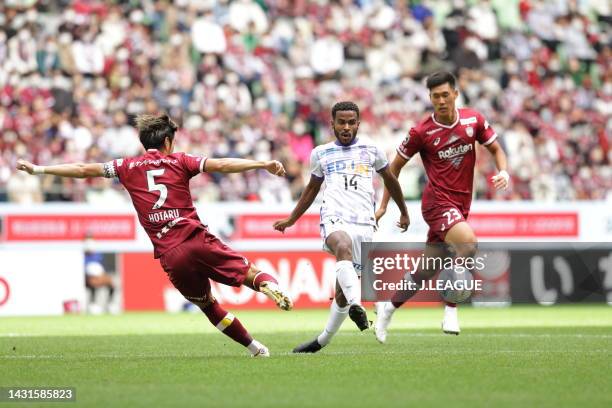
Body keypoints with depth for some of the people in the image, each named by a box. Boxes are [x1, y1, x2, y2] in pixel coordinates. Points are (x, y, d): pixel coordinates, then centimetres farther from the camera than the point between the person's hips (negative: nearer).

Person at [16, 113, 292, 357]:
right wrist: (262, 164, -6)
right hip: (196, 239, -2)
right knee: (249, 272, 0)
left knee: (207, 304, 16)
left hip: (169, 255, 2)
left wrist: (38, 170, 26)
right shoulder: (178, 161, 9)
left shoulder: (129, 167, 14)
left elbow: (83, 170, 18)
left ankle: (256, 348, 13)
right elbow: (221, 165, -4)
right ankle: (269, 285, -35)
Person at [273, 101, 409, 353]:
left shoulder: (370, 150, 14)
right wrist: (291, 219, 33)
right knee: (343, 247, -39)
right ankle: (356, 305, -56)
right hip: (334, 219, -1)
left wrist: (404, 212, 36)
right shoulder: (321, 153, 16)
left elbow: (389, 179, 29)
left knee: (343, 292, 0)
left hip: (364, 225, 1)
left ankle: (323, 340, 18)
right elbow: (312, 188, 31)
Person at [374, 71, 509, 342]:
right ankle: (451, 309, -18)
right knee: (469, 243, -30)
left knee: (428, 270, 9)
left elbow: (495, 149, 14)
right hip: (438, 202, -5)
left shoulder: (473, 120, 1)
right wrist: (383, 205, 5)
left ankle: (388, 307, 29)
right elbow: (395, 166, 4)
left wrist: (503, 172, -7)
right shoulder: (421, 132, -8)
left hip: (460, 206, 5)